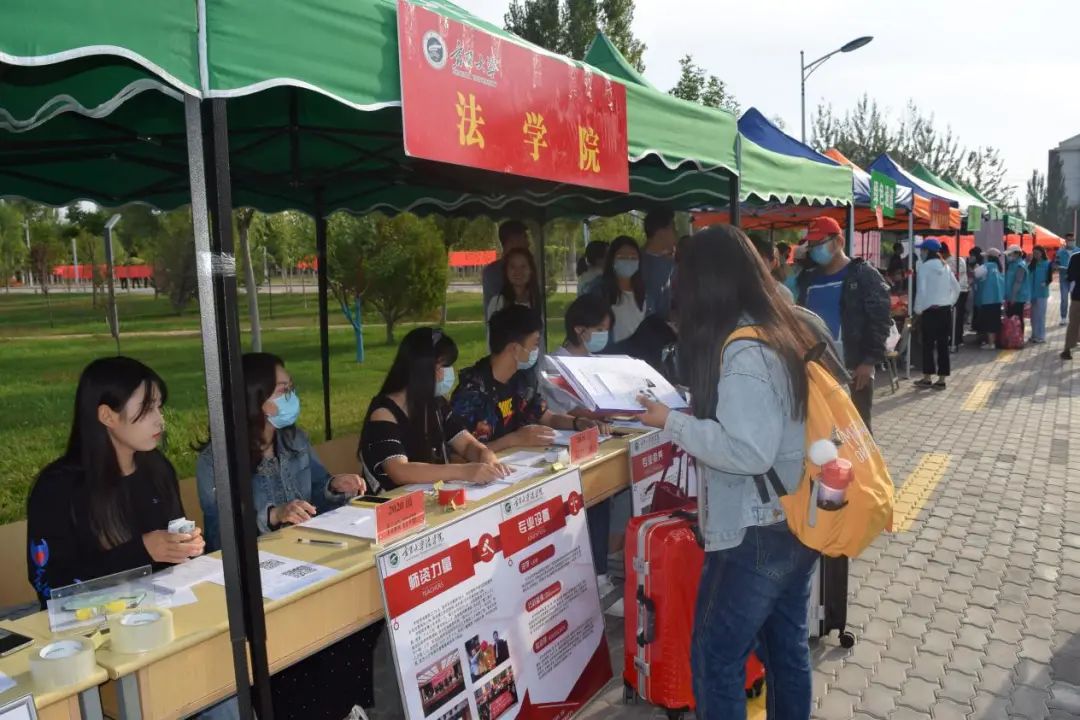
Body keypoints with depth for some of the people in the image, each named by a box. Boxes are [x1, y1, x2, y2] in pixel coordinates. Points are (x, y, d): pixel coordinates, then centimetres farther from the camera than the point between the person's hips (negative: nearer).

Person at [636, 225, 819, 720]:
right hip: (797, 521, 9)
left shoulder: (743, 351, -22)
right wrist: (693, 411, 10)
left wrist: (672, 422, -19)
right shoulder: (783, 332, 6)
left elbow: (749, 452, -27)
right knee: (787, 645, 22)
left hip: (757, 533, -9)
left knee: (715, 656, 5)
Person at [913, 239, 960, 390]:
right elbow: (956, 288, 14)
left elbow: (921, 290, -14)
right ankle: (941, 380, 9)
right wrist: (950, 303, 20)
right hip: (945, 310, 6)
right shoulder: (945, 266, 11)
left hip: (930, 310, -6)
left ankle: (927, 378, 7)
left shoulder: (924, 266, -9)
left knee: (928, 344, 2)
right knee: (943, 345, 6)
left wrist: (918, 309, -6)